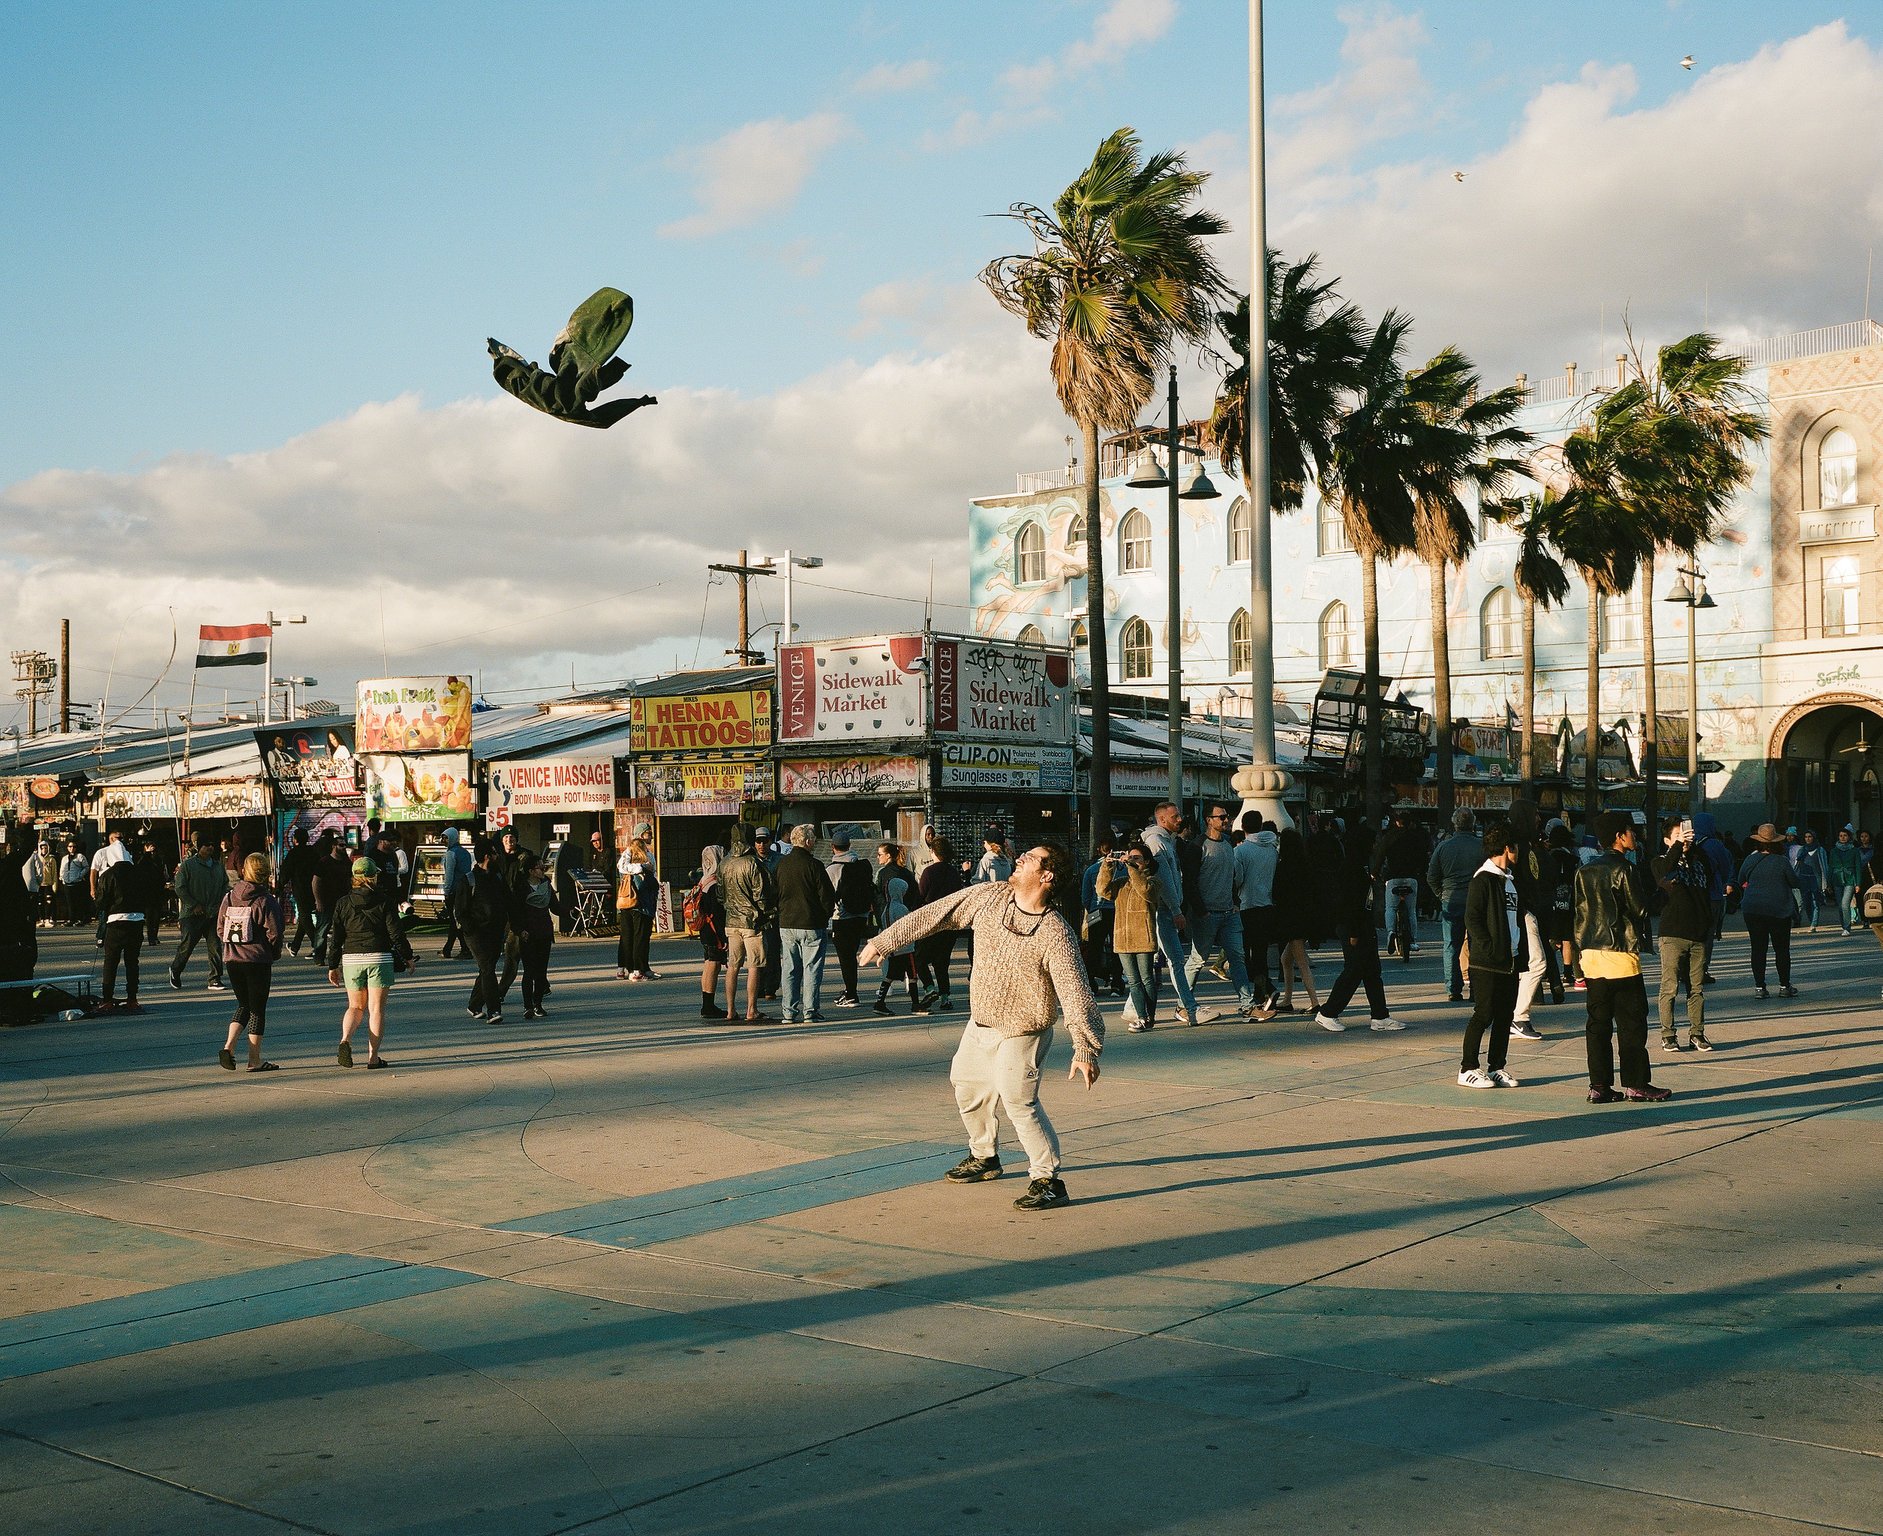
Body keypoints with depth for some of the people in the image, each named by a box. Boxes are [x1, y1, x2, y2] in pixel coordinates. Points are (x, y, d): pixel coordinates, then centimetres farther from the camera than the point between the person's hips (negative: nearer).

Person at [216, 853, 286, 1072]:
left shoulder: (229, 896, 4)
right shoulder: (265, 900, -11)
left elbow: (220, 930, 7)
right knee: (258, 1008, 5)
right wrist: (275, 954, 5)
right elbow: (274, 932, -11)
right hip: (258, 960, -5)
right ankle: (255, 1060, 8)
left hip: (232, 959, 5)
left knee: (243, 1005, 18)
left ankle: (228, 1046, -2)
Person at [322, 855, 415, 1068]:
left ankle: (345, 1040, -11)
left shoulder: (343, 903, 4)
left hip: (351, 960, 2)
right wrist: (408, 958, 6)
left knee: (355, 1007, 16)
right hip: (379, 958, -2)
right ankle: (373, 1056, 1)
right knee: (376, 1008, 4)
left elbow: (335, 937, 5)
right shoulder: (384, 903, -4)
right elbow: (396, 933, -5)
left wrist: (333, 966, 12)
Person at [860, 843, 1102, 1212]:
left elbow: (1075, 994, -28)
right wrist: (883, 942, 4)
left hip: (1021, 1033, -7)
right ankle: (984, 1157, 43)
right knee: (968, 1087, 20)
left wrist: (1085, 1050, -36)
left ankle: (1048, 1180, -6)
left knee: (1018, 1100, -19)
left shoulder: (1055, 934, -25)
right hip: (979, 1023, 7)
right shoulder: (987, 897, -9)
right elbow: (933, 915, -1)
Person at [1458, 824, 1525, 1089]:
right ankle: (1468, 1069, 0)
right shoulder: (1483, 880, -9)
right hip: (1486, 963, -8)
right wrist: (1490, 948, -18)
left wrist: (1520, 952, 12)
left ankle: (1496, 1067, 16)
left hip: (1510, 961, 8)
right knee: (1483, 1015, -6)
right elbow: (1472, 918, -14)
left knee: (1505, 1016, 8)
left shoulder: (1512, 881, 18)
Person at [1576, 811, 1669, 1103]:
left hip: (1591, 954, 7)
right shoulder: (1622, 869, -11)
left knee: (1598, 1022, 7)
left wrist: (1584, 945, 16)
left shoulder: (1584, 871, 10)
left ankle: (1599, 1085, 6)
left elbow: (1581, 912, 11)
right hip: (1621, 953, -7)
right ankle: (1635, 1083, 4)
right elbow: (1639, 909, -6)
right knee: (1631, 1022, 1)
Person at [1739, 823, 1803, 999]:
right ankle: (1784, 986, 11)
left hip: (1752, 910, 2)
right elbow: (1795, 882, 0)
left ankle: (1759, 986, 3)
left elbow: (1741, 882, 9)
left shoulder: (1750, 860, -2)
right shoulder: (1782, 861, -8)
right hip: (1779, 910, -2)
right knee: (1782, 948, 8)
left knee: (1758, 948, 4)